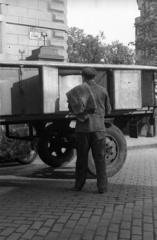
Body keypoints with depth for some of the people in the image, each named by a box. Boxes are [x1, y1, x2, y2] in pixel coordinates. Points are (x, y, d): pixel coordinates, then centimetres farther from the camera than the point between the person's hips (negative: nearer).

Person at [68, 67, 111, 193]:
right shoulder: (103, 90, 2)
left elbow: (71, 108, 5)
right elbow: (108, 110, 10)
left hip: (83, 128, 0)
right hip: (98, 128, 0)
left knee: (82, 158, 11)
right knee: (100, 158, 5)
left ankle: (79, 185, 19)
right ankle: (102, 186, 3)